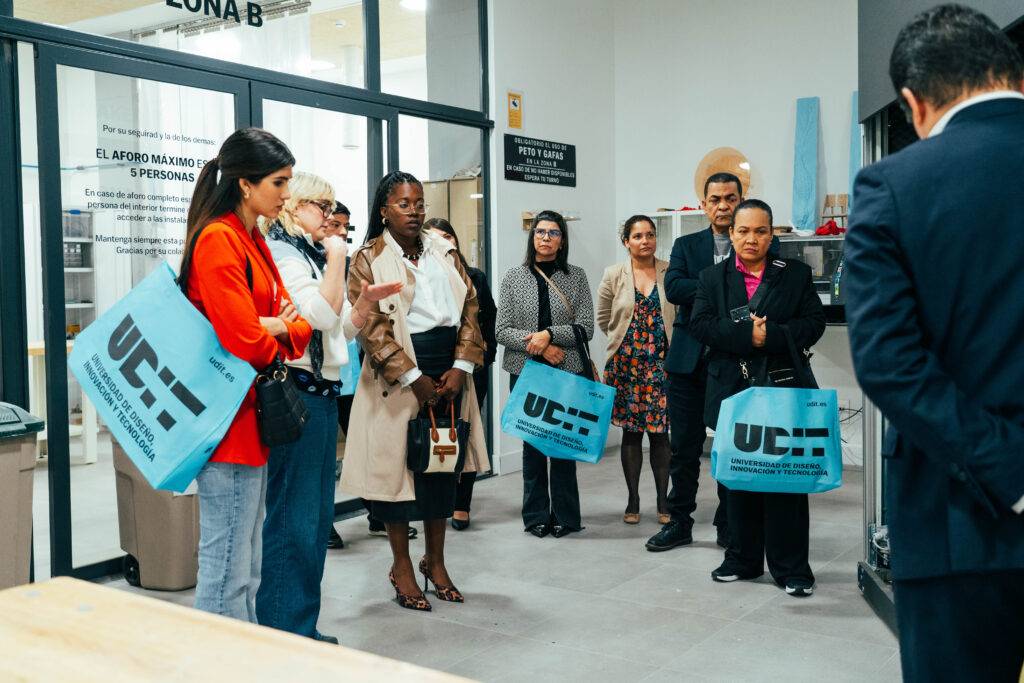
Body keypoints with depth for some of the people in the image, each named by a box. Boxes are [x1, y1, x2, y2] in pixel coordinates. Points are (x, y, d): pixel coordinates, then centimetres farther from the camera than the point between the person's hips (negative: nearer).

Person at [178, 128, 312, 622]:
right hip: (230, 418, -10)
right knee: (227, 567, -4)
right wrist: (277, 339, 0)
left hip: (252, 418, 10)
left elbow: (297, 325, 12)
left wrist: (276, 328, -10)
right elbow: (245, 339, -22)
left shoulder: (254, 243, 16)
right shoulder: (218, 240, -14)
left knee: (247, 565, 16)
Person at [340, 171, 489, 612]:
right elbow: (370, 326, -11)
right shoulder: (368, 259, -3)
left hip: (449, 371, 5)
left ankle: (435, 560, 26)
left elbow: (470, 308, 8)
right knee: (399, 464, 2)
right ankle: (402, 566, 17)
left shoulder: (444, 252, 12)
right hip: (398, 375, -5)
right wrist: (412, 378, -16)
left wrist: (461, 367, -5)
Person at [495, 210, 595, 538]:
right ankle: (536, 515, 16)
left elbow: (586, 326, -3)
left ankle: (565, 515, 12)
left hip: (568, 372, 0)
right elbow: (501, 330, 0)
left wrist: (549, 334, -15)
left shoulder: (576, 276, 4)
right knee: (532, 442, 6)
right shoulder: (513, 277, 5)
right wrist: (537, 345, -12)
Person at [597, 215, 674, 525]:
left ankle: (663, 501, 15)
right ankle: (633, 501, 17)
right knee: (631, 432, 7)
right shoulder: (613, 275, 2)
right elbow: (603, 319, 11)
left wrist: (665, 336, 1)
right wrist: (627, 336, 9)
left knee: (660, 432, 3)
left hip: (662, 363, -1)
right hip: (626, 363, 1)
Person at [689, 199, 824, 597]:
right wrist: (746, 335, -18)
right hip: (733, 392, 2)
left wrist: (771, 336, -18)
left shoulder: (796, 274, 5)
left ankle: (791, 567, 11)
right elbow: (700, 325, -4)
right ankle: (743, 560, 23)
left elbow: (814, 323, -3)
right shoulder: (712, 277, 8)